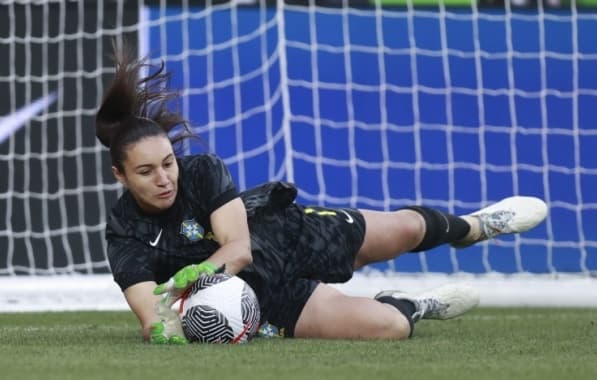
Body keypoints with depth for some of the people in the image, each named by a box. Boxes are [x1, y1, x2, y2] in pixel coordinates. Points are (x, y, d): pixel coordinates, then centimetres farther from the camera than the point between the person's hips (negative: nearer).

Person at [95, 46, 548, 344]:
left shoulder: (203, 171, -22)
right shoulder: (127, 236, -24)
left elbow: (239, 246, -30)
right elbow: (150, 314, -32)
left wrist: (195, 274, -51)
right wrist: (162, 327, -58)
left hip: (289, 233, 2)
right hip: (263, 294, -2)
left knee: (405, 228, 18)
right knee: (388, 328, -19)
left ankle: (471, 226, 54)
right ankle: (408, 307, 19)